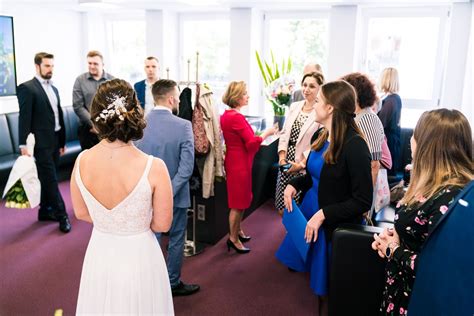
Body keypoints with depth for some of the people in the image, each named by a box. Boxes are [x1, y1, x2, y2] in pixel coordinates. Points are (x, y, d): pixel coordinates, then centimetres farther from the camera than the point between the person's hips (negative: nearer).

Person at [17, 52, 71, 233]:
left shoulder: (54, 89, 15)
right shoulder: (27, 88, -7)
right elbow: (24, 118, -13)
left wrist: (62, 141, 16)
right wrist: (24, 144, -17)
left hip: (55, 141, 7)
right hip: (41, 142, -7)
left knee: (48, 179, 14)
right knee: (50, 179, -4)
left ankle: (45, 211, 26)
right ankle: (62, 215, 2)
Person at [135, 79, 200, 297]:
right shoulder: (183, 126, -17)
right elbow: (187, 167, -22)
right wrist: (170, 192, -18)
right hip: (175, 194, -3)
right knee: (176, 240, 15)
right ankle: (173, 283, 29)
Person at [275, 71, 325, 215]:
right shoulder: (294, 106, 10)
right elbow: (284, 133, 11)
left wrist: (301, 164, -18)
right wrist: (282, 157, -1)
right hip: (287, 162, 6)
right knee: (282, 208, 11)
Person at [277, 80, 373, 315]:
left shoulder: (354, 145, -24)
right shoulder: (320, 137, 0)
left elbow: (363, 201, -22)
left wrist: (324, 214, -25)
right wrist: (294, 185, -3)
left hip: (335, 226, -7)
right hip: (310, 213, 7)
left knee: (328, 290, 12)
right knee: (315, 278, 22)